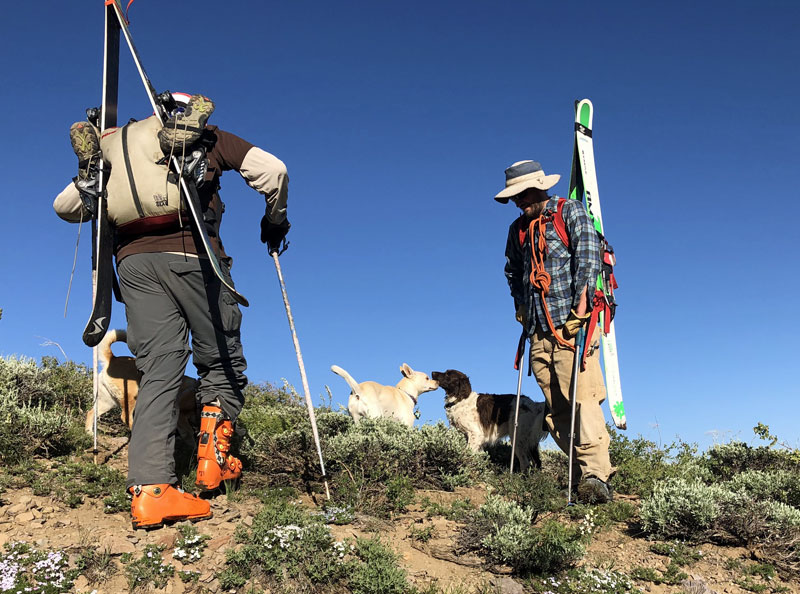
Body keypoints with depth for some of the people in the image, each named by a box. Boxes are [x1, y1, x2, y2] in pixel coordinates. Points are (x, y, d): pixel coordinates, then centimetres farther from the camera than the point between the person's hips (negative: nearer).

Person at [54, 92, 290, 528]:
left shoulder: (116, 144, 26)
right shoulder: (209, 139, 16)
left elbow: (65, 205, 25)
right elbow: (272, 171, 4)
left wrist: (107, 204, 42)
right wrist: (275, 219, 19)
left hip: (134, 261, 4)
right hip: (192, 256, -3)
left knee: (158, 372, 0)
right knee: (222, 362, 13)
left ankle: (150, 489, -10)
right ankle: (213, 457, 2)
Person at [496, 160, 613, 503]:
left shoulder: (570, 212, 3)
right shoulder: (518, 230, 20)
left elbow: (588, 256, -10)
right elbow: (512, 270, 36)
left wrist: (581, 304, -17)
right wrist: (520, 304, 23)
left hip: (571, 324, -6)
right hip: (539, 331, 6)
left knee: (583, 398, -17)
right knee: (555, 409, 1)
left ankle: (595, 477, -20)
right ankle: (582, 475, 6)